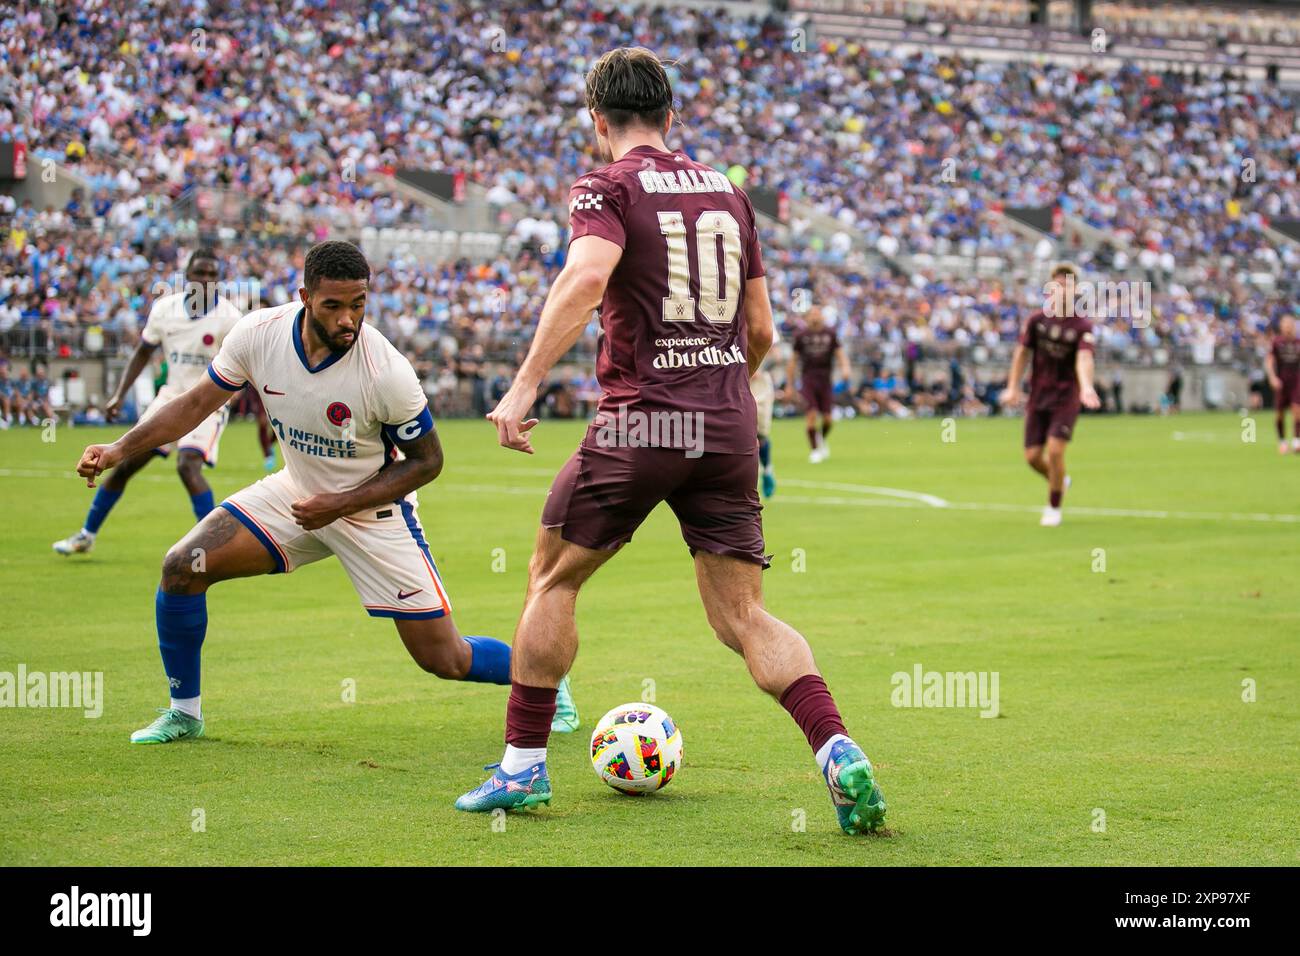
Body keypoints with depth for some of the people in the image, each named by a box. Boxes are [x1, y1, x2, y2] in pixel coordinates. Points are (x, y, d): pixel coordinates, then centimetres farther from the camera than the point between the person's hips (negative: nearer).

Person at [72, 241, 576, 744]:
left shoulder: (387, 371, -30)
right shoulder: (259, 333, -19)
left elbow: (426, 461, -15)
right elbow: (198, 402, -2)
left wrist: (340, 504, -23)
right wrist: (120, 449, -11)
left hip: (375, 509, -4)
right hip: (297, 491, 4)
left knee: (445, 660, -5)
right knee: (182, 568, -11)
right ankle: (184, 712, 10)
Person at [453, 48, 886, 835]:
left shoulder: (607, 188, -1)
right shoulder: (727, 191, 16)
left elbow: (586, 278, -22)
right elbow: (762, 332, 18)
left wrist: (525, 387, -22)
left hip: (641, 421, -4)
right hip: (730, 428, 5)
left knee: (553, 578, 14)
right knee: (743, 616, 5)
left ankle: (523, 767, 16)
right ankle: (840, 753, -15)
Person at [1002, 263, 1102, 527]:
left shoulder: (1082, 326, -9)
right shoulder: (1036, 320, 0)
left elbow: (1084, 359, -23)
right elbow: (1022, 352, 8)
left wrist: (1086, 387, -41)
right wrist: (1013, 387, 1)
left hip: (1066, 398, -3)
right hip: (1038, 396, 3)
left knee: (1055, 450, -15)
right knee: (1033, 455, 1)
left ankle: (1054, 507, 5)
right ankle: (1060, 481, 35)